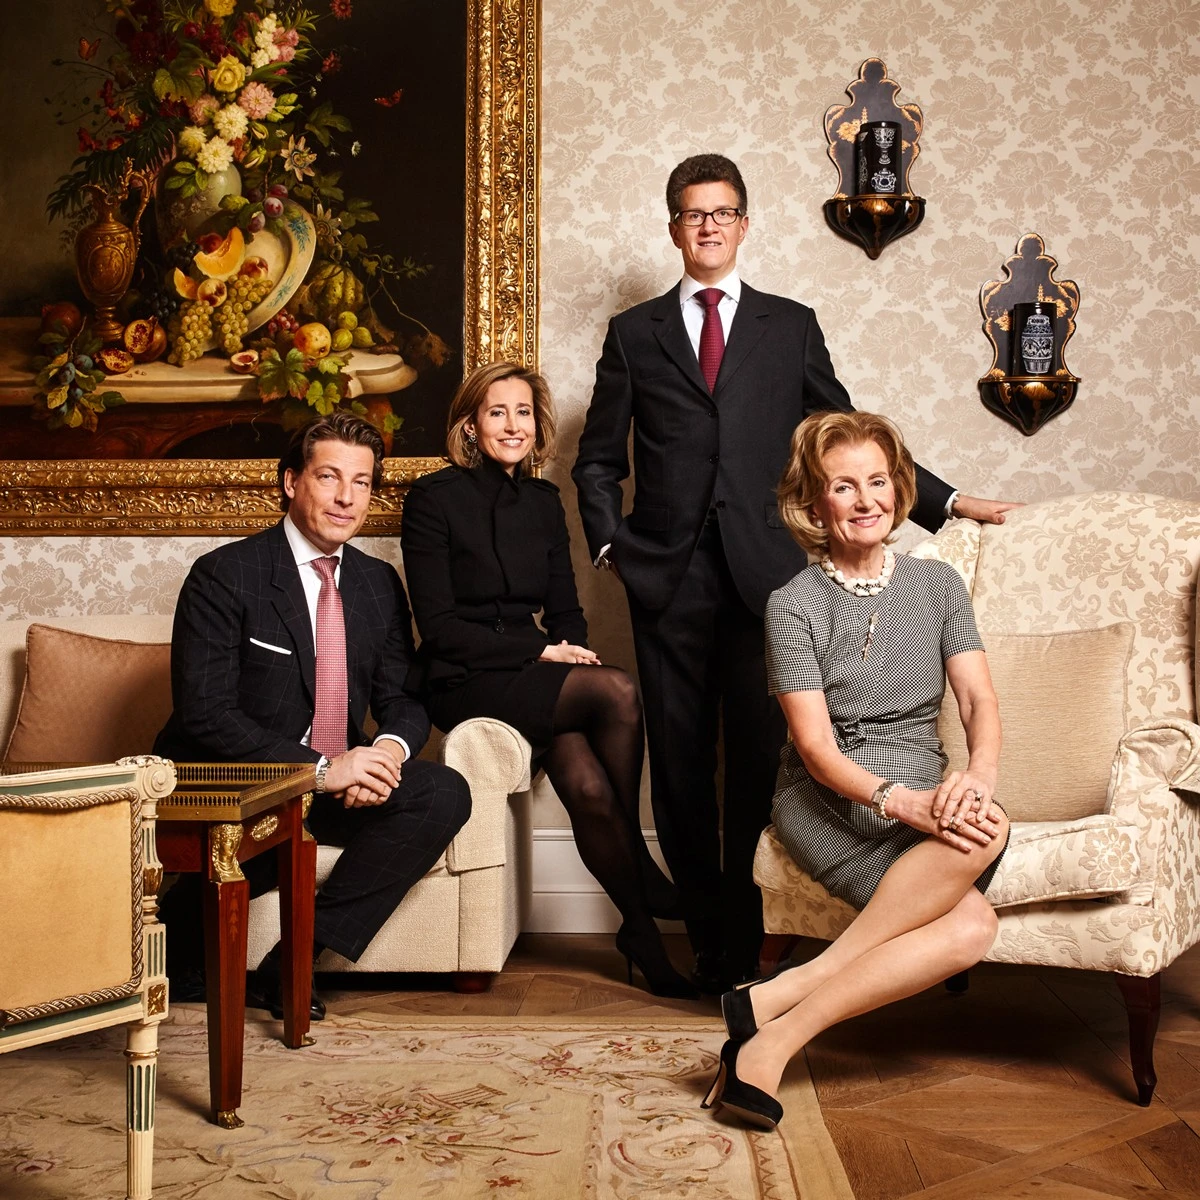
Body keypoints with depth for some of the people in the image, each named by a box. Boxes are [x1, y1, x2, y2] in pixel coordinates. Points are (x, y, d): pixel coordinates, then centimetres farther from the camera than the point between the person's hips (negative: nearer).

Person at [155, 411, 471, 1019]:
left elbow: (403, 699, 10)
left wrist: (390, 748, -16)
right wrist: (320, 768, -26)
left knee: (445, 792, -19)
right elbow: (204, 713, -17)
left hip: (338, 781, 6)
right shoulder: (225, 575, -8)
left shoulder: (379, 583, 11)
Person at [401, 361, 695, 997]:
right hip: (464, 683, -5)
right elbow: (438, 626, -10)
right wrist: (541, 650, -15)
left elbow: (565, 610, 16)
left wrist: (572, 650, -8)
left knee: (589, 787, -28)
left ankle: (640, 927, -10)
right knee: (618, 690, -27)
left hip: (535, 678, 5)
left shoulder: (543, 502, 14)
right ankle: (642, 868, -12)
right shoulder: (434, 497, -4)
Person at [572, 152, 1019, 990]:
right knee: (681, 765, 2)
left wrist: (946, 501, 11)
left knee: (760, 759, -4)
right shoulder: (634, 334, 14)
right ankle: (708, 939, 13)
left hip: (762, 573, 0)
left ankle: (746, 944, 8)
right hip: (667, 577, 1)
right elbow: (599, 460, 15)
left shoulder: (791, 326, 14)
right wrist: (610, 542, 1)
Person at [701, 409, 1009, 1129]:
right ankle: (773, 1020, -26)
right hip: (827, 801, -4)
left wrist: (977, 776, -20)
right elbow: (815, 746, -9)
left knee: (970, 931, -30)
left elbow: (980, 700, 3)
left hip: (926, 793, 4)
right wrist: (900, 801, -26)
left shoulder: (938, 585, 11)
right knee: (970, 922, -32)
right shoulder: (793, 605, -1)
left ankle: (779, 1008, -27)